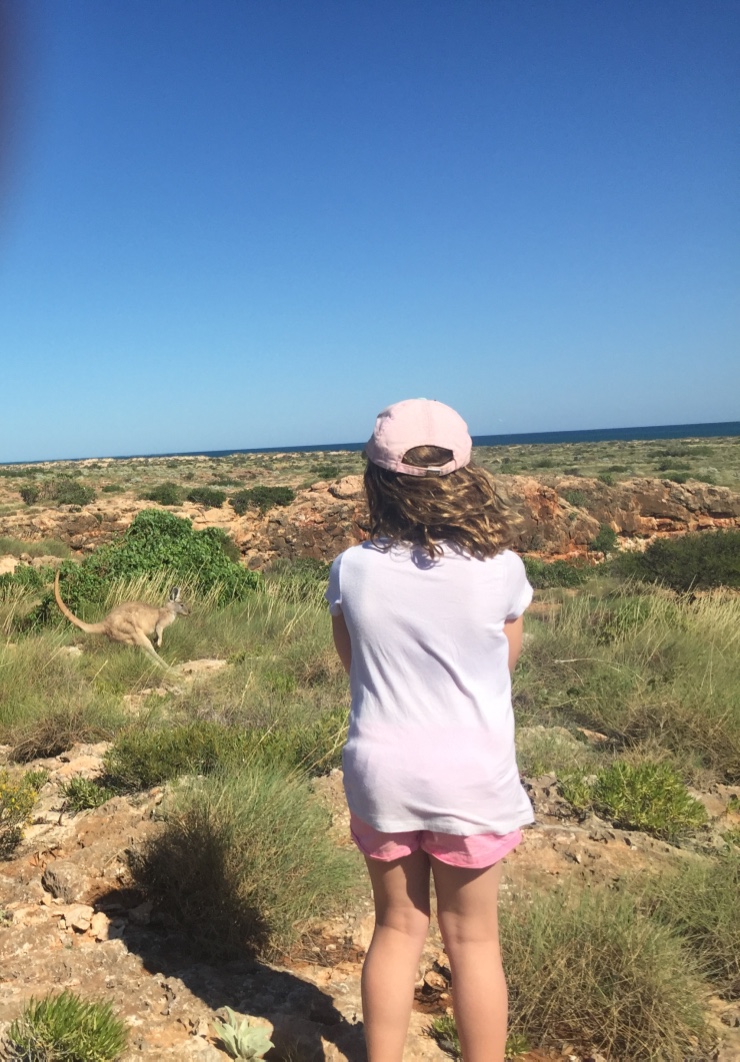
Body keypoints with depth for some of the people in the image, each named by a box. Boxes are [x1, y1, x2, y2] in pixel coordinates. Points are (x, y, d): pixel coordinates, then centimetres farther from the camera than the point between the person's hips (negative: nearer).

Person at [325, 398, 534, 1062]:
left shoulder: (352, 569, -10)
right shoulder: (501, 569, -14)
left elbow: (354, 664, 4)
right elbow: (504, 663, 1)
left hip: (380, 770, 2)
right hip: (473, 775, -1)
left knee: (398, 928, 20)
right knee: (473, 938, 16)